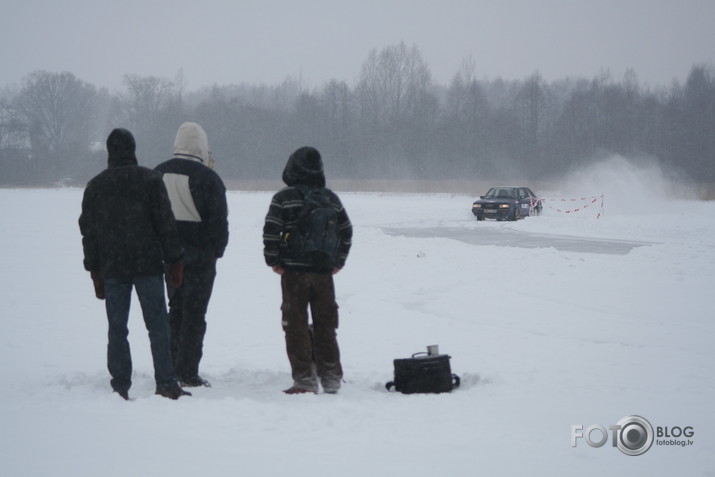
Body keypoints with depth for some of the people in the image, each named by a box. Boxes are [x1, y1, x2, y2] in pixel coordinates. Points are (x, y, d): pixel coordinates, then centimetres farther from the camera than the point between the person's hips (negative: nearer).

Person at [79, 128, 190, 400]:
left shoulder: (95, 186, 8)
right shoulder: (150, 180, -2)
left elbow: (88, 232, 10)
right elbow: (166, 223, -5)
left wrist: (95, 271, 15)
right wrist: (175, 261, 1)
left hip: (112, 268, 2)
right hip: (148, 265, -2)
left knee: (117, 329, 6)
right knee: (157, 326, 0)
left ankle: (120, 387, 4)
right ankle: (166, 384, -5)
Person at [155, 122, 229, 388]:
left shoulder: (158, 174, 7)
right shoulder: (207, 177, -12)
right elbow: (219, 219, -10)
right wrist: (217, 251, 1)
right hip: (200, 256, -5)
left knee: (176, 310, 17)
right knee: (194, 314, -1)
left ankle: (171, 369, 17)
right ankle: (187, 373, -2)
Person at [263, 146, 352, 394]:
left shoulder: (283, 198, -6)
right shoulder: (331, 198, 8)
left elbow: (271, 231, -13)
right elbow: (346, 232, 13)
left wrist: (273, 261, -3)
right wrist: (338, 261, 18)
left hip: (293, 271, -4)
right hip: (324, 272, 4)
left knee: (296, 326, 2)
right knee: (325, 326, 12)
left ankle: (304, 379, -1)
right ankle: (331, 378, 14)